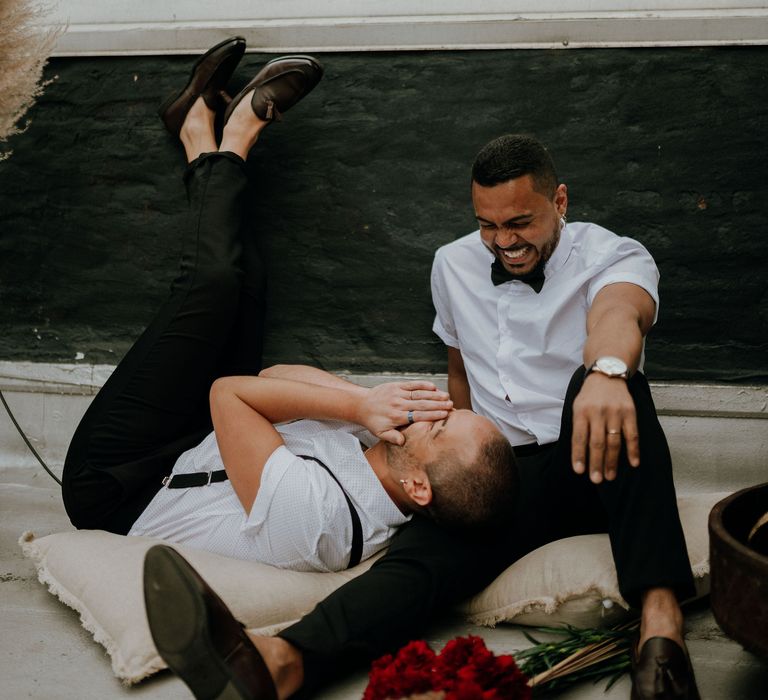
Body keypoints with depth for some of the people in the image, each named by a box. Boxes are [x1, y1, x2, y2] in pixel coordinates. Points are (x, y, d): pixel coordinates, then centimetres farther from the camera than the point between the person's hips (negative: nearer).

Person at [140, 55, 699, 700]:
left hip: (591, 475, -2)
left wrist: (606, 371, -54)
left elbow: (618, 312, -29)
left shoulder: (612, 256, -4)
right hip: (501, 475, 3)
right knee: (424, 553, -32)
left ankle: (660, 623, -55)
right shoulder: (455, 266, 14)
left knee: (608, 388, -38)